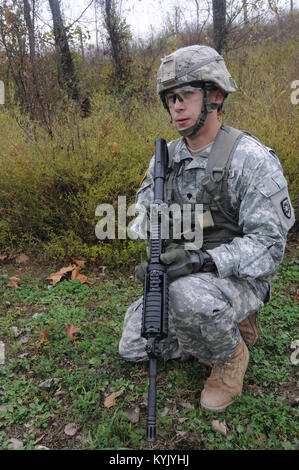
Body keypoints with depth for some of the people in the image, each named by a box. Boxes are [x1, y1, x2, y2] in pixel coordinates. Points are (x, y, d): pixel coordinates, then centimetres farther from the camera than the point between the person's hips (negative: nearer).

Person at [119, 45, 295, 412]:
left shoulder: (251, 158, -19)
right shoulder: (166, 157, 1)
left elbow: (268, 244, -21)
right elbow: (143, 213, 11)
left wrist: (203, 261, -35)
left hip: (239, 280, -6)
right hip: (182, 277, 6)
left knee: (191, 296, -40)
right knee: (133, 347, 5)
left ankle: (230, 354, -5)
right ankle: (222, 326, 17)